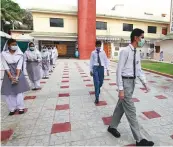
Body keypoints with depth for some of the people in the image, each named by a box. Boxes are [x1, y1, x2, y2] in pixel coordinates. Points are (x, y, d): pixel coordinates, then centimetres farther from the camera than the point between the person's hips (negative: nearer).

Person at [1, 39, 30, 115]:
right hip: (9, 75, 1)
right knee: (8, 92, 1)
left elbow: (19, 66, -9)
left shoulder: (20, 54, -3)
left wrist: (17, 76, -19)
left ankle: (20, 107, 14)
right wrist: (11, 77, -18)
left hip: (18, 74, 0)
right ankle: (12, 108, 15)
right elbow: (6, 67, -9)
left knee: (19, 90, 2)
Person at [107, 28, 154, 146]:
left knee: (121, 106, 18)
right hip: (125, 82, -9)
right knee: (131, 111, 1)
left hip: (132, 82, 9)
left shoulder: (137, 54, 11)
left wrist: (145, 83, 4)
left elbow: (139, 70, 16)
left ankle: (112, 127, 38)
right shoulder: (125, 51, -15)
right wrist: (120, 89, -19)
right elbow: (119, 70, -18)